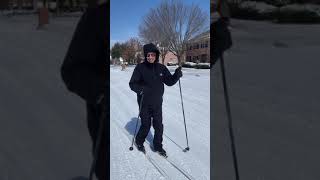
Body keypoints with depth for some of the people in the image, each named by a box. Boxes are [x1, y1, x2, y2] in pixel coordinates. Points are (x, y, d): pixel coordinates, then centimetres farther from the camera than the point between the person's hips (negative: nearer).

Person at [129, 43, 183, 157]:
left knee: (159, 126, 9)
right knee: (146, 125, 8)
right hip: (144, 103, -3)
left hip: (157, 103, 3)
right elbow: (132, 84, -8)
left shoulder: (161, 68, 0)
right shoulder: (140, 67, -10)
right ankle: (139, 142, 36)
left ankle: (158, 146, 30)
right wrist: (140, 89, -27)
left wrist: (177, 75, -14)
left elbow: (169, 81, 4)